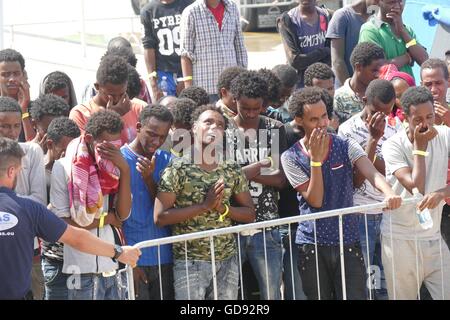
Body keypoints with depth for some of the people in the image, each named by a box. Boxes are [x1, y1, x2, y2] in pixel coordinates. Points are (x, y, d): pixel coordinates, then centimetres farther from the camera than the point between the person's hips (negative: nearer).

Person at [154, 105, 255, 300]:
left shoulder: (232, 170, 7)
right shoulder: (177, 169, -7)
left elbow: (249, 214, 10)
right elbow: (160, 217, -14)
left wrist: (223, 208, -10)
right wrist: (204, 205, -18)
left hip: (227, 262, 5)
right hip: (190, 263, -4)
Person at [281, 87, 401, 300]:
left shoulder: (346, 147, 1)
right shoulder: (291, 158, -1)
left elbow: (372, 174, -18)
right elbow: (315, 200, -9)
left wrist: (388, 192, -39)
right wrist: (316, 160, -17)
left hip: (348, 241, 0)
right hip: (312, 244, 0)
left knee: (355, 296, -4)